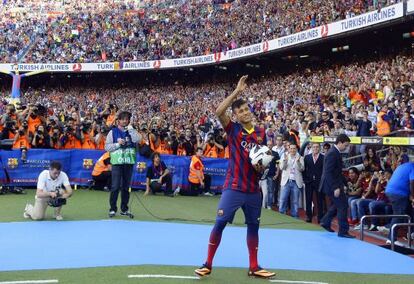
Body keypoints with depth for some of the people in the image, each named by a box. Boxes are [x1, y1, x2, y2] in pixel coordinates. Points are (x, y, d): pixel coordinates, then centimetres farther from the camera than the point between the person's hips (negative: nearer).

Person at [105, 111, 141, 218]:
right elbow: (107, 147, -1)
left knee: (126, 187, 9)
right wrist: (118, 144, -14)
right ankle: (112, 209, 3)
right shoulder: (113, 132, 3)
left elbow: (138, 140, -11)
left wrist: (130, 129, -9)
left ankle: (124, 209, 17)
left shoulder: (131, 131, 10)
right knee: (115, 187, -6)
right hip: (117, 162, -3)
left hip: (129, 162, 3)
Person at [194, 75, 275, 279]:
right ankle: (208, 264, 5)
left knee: (253, 225, 11)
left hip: (253, 189, 4)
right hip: (233, 187, -4)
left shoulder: (261, 133, 9)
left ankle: (253, 267, 23)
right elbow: (219, 112, -20)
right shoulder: (233, 129, -2)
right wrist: (237, 91, -19)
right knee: (220, 223, -7)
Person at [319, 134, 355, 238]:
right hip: (332, 185, -10)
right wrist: (335, 188, -26)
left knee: (337, 204, 23)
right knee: (343, 206, -5)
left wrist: (343, 183, 16)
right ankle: (343, 231, 1)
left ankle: (325, 222, 34)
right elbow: (328, 173, -25)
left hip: (335, 184, 10)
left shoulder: (335, 152, 11)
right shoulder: (332, 154, -20)